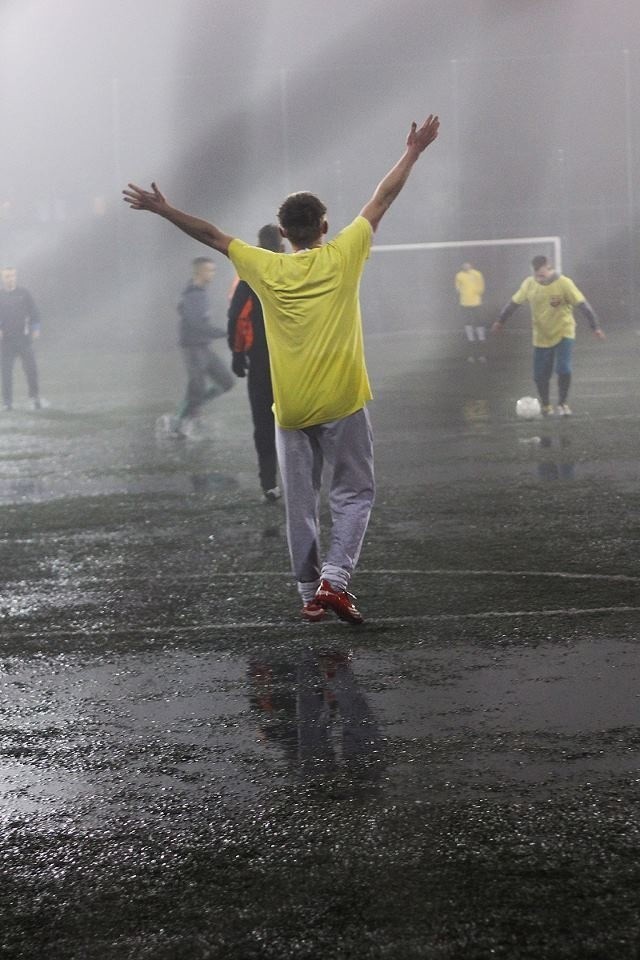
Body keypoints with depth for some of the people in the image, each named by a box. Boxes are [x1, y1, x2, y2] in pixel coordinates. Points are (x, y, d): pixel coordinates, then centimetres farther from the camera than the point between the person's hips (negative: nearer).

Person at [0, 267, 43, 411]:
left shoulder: (23, 293, 4)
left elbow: (33, 311, 8)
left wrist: (35, 329, 1)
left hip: (24, 338, 0)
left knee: (30, 367, -5)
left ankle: (34, 396, 7)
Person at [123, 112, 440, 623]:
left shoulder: (266, 269, 0)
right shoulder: (342, 256, -4)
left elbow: (212, 234, 11)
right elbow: (382, 199, 6)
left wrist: (163, 209, 22)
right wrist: (413, 152, 15)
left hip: (290, 409, 2)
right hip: (342, 404, -2)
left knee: (300, 501, 11)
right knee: (354, 493, 7)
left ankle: (310, 591, 14)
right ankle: (334, 578, -9)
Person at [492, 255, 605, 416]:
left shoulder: (564, 283, -16)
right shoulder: (529, 284, -5)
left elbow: (582, 305, -16)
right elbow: (514, 303, 9)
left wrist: (595, 326, -20)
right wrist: (501, 321, 15)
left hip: (564, 334, -3)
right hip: (541, 337, 3)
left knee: (564, 369, -19)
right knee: (540, 376, 3)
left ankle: (562, 404, 0)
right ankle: (545, 406, 26)